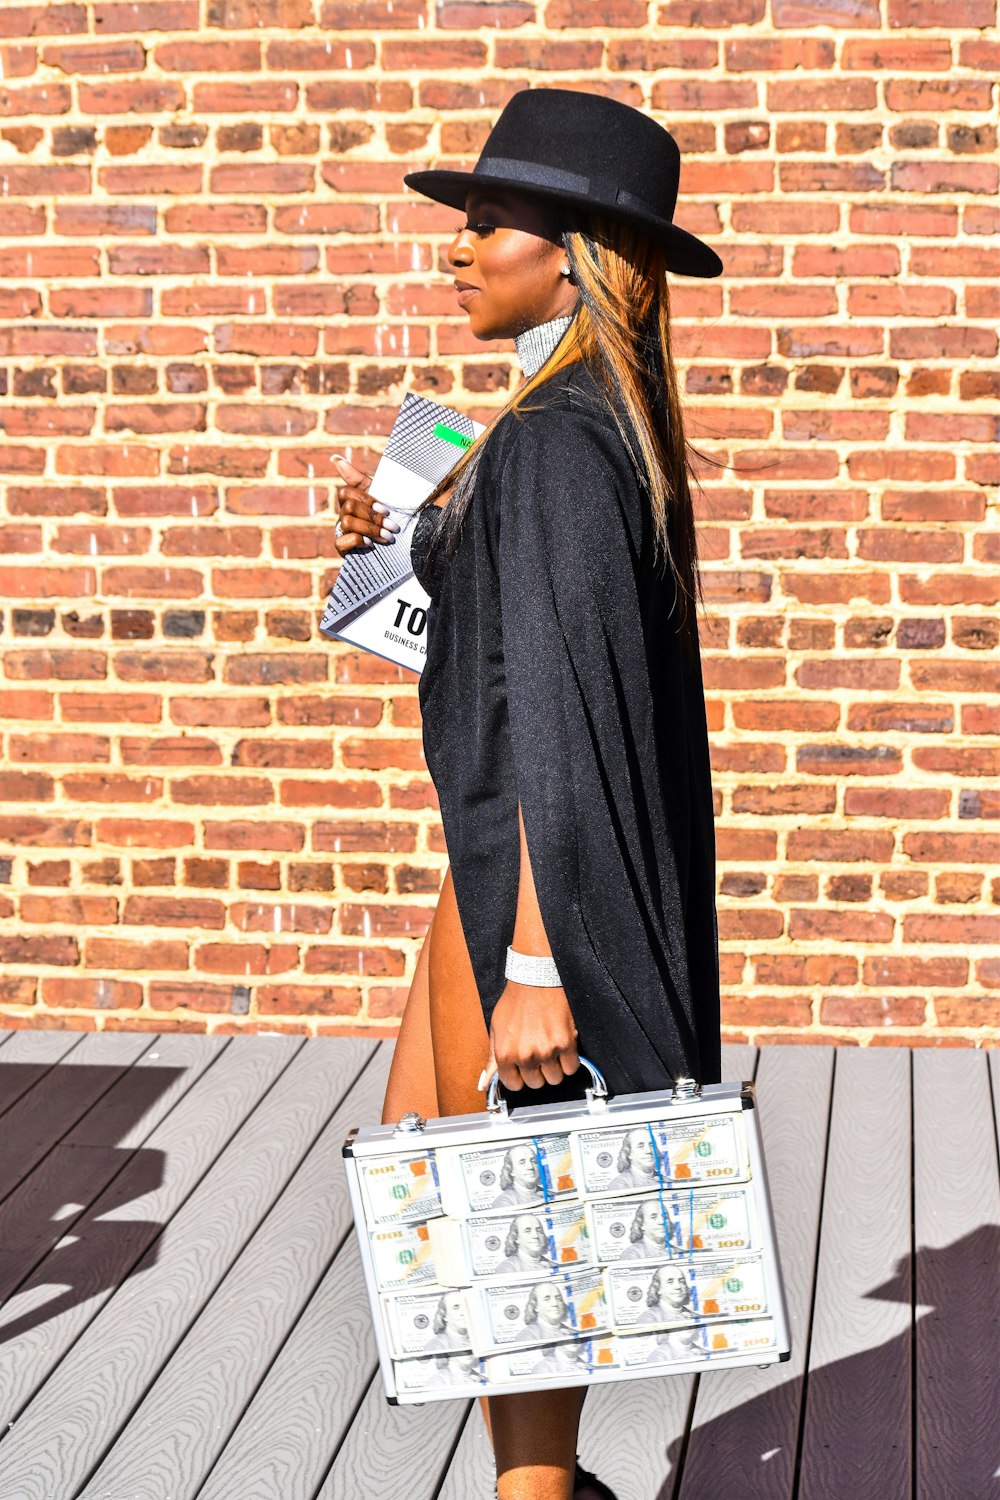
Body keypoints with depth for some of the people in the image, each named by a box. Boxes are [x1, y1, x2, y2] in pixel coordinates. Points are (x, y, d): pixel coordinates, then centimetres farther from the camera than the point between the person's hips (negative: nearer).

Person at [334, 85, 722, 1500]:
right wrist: (410, 545, 12)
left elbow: (561, 707, -24)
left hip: (535, 878, -10)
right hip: (512, 856, 10)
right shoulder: (605, 420, 10)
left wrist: (533, 963, -25)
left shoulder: (558, 441, -20)